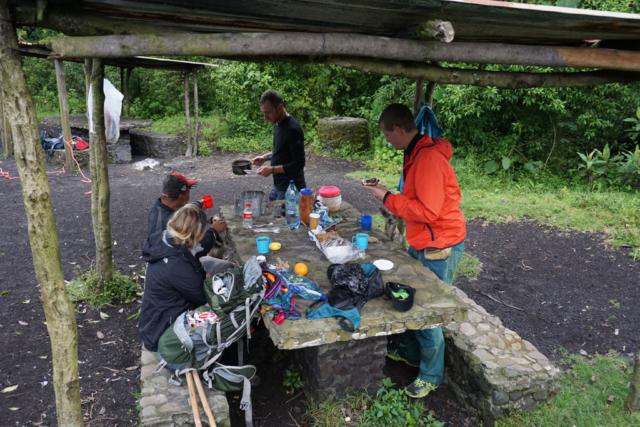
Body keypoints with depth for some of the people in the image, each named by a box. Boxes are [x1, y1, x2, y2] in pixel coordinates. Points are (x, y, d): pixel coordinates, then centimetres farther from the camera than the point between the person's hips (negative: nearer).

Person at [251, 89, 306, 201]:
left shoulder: (293, 129, -21)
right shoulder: (278, 123, 7)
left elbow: (299, 164, -21)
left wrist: (272, 169, -22)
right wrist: (265, 157, 6)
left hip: (290, 188, -9)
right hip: (277, 185, 9)